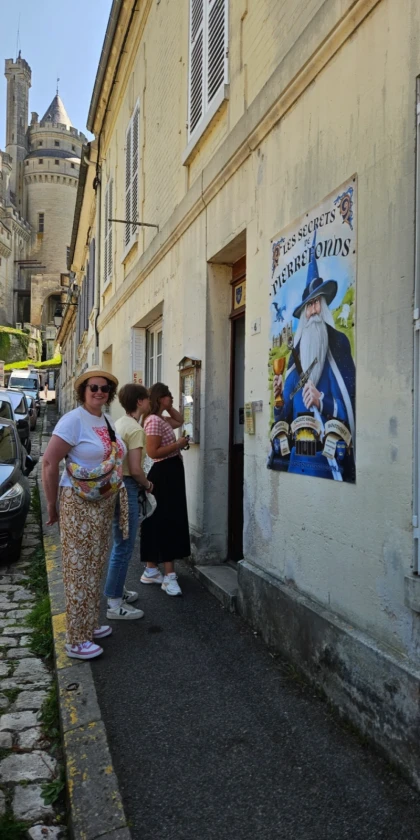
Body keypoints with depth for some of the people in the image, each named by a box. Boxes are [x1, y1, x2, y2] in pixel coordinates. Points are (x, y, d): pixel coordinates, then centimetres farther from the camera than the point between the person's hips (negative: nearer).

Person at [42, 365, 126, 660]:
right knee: (80, 570, 0)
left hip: (105, 504, 8)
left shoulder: (107, 420, 10)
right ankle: (76, 640, 11)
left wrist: (116, 495, 12)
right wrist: (52, 506, -11)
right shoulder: (74, 420, -15)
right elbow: (49, 463, -16)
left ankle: (90, 626, 32)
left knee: (95, 568, 17)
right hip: (80, 504, -8)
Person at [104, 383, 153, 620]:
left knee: (121, 544, 20)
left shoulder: (120, 423, 12)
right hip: (126, 488, -10)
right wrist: (148, 485, -3)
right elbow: (135, 469, -22)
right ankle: (114, 603, 5)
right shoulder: (136, 429, -17)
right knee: (124, 547, -2)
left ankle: (118, 590, 32)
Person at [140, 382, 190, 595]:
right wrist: (178, 444, -17)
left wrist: (169, 408, 18)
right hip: (164, 474, -11)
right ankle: (170, 576, -7)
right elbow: (152, 452, -23)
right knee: (168, 523, -10)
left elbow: (179, 421, 33)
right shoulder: (154, 421, -17)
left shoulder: (162, 419, 14)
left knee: (161, 523, 13)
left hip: (170, 473, 11)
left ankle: (151, 570, 21)